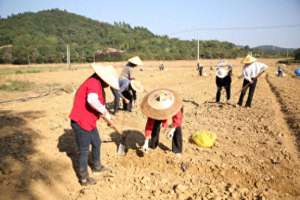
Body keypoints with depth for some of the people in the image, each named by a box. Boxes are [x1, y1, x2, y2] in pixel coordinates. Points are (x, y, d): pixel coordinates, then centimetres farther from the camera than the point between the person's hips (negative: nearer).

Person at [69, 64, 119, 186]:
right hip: (80, 123, -10)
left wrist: (106, 116, 25)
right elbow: (92, 100, -43)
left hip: (89, 122, 10)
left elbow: (97, 102, 23)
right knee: (84, 151, 4)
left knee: (96, 143, 24)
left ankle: (96, 166, 45)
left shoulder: (97, 84, 10)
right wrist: (105, 112, -29)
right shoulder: (94, 82, -23)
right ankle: (84, 178, 20)